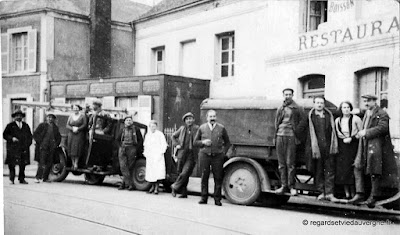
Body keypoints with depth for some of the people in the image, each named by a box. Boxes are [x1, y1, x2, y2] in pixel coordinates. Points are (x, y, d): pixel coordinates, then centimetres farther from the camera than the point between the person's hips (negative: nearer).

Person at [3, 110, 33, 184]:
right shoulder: (10, 126, 8)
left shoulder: (26, 126, 18)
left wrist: (28, 143, 7)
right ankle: (11, 179, 2)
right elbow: (5, 135, 4)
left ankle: (22, 179, 7)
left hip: (24, 149, 3)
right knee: (12, 164, -7)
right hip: (13, 148, -3)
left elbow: (30, 136, 22)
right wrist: (12, 138, -11)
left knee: (23, 164, 0)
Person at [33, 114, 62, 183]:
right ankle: (38, 177, -9)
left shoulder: (55, 127, 18)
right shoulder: (42, 125, 6)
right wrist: (40, 142, -7)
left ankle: (45, 178, 9)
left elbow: (59, 137, 24)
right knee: (42, 162, -11)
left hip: (52, 148, 4)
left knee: (49, 163, 2)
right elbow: (35, 134, 2)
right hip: (43, 147, -4)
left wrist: (56, 144, 8)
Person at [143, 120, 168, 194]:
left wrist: (161, 153, -9)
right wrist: (145, 152, 13)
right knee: (150, 172, 2)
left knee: (158, 171, -14)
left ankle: (156, 187, -10)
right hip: (149, 157, 5)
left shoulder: (160, 134, 1)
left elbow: (164, 145, 0)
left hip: (158, 155, -4)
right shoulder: (147, 135, 16)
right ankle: (152, 186, 14)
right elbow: (145, 145, 26)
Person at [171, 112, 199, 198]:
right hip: (182, 153, 4)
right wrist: (176, 144, 11)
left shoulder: (197, 129, -3)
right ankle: (184, 193, 21)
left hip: (191, 155, -4)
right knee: (180, 173, 8)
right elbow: (174, 136, 23)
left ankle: (175, 186, 9)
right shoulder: (182, 128, 9)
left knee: (185, 174, -13)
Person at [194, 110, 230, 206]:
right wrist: (203, 142, -8)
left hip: (217, 156, 0)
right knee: (204, 177, 4)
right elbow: (195, 142, 12)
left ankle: (217, 199, 8)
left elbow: (227, 142, 14)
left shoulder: (221, 128, 6)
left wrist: (224, 152, 2)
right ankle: (204, 198, 13)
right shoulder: (202, 128, 7)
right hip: (204, 155, 0)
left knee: (218, 178, -1)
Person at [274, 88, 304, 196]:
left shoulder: (297, 108, 2)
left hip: (291, 136, -4)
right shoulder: (280, 109, 15)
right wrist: (275, 136, 11)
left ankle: (291, 186, 4)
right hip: (280, 136, 4)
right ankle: (284, 185, 12)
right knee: (281, 163, 6)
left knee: (290, 163, -5)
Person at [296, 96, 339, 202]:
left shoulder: (330, 115, 10)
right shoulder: (309, 117, 2)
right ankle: (321, 192, 16)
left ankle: (329, 193, 2)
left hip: (328, 148, 2)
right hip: (315, 148, -2)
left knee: (330, 171, -1)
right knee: (318, 171, 6)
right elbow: (299, 129, 4)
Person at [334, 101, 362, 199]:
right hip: (342, 146, 4)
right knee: (342, 170, -2)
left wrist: (351, 138, -10)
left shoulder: (355, 119, -2)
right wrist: (344, 139, 0)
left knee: (352, 169, -8)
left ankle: (353, 194, 0)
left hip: (353, 146, -3)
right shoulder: (337, 120, 10)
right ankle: (347, 194, 6)